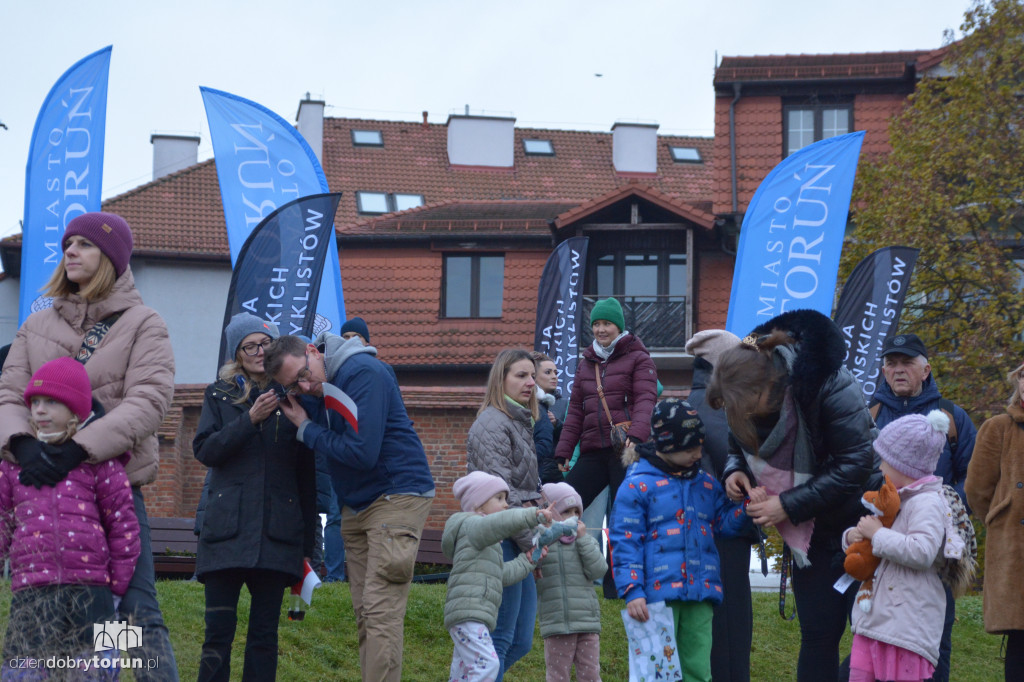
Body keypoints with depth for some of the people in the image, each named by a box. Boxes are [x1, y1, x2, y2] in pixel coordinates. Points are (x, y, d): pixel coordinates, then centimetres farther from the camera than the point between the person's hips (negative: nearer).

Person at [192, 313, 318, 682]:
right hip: (227, 530, -1)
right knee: (219, 630, -6)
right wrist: (250, 420, -13)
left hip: (276, 534, 1)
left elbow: (306, 475, 13)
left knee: (264, 634, 1)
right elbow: (205, 450, -2)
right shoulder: (220, 395, 12)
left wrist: (308, 541, 11)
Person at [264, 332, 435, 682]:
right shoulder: (312, 389, 6)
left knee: (380, 611, -15)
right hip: (355, 505, 9)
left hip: (397, 496, -9)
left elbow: (362, 453, -23)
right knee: (364, 614, 6)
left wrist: (306, 428, -12)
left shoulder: (363, 373, -19)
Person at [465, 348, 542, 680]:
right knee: (501, 639, -8)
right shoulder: (492, 424, -10)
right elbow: (501, 494, -15)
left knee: (520, 642, 9)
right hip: (501, 540, -10)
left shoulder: (520, 423, 20)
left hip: (519, 544, 10)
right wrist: (529, 541, -12)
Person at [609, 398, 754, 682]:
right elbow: (625, 542, -6)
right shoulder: (638, 485, -3)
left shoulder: (705, 483, 16)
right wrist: (632, 592, -14)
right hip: (658, 592, -5)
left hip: (700, 594, 5)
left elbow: (727, 521, 14)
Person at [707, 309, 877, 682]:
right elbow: (740, 446, 10)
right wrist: (735, 470, -14)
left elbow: (855, 464, -26)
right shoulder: (746, 397, -9)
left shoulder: (828, 383, -29)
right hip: (811, 532, 6)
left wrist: (789, 505, -27)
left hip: (860, 518, -5)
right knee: (818, 635, 4)